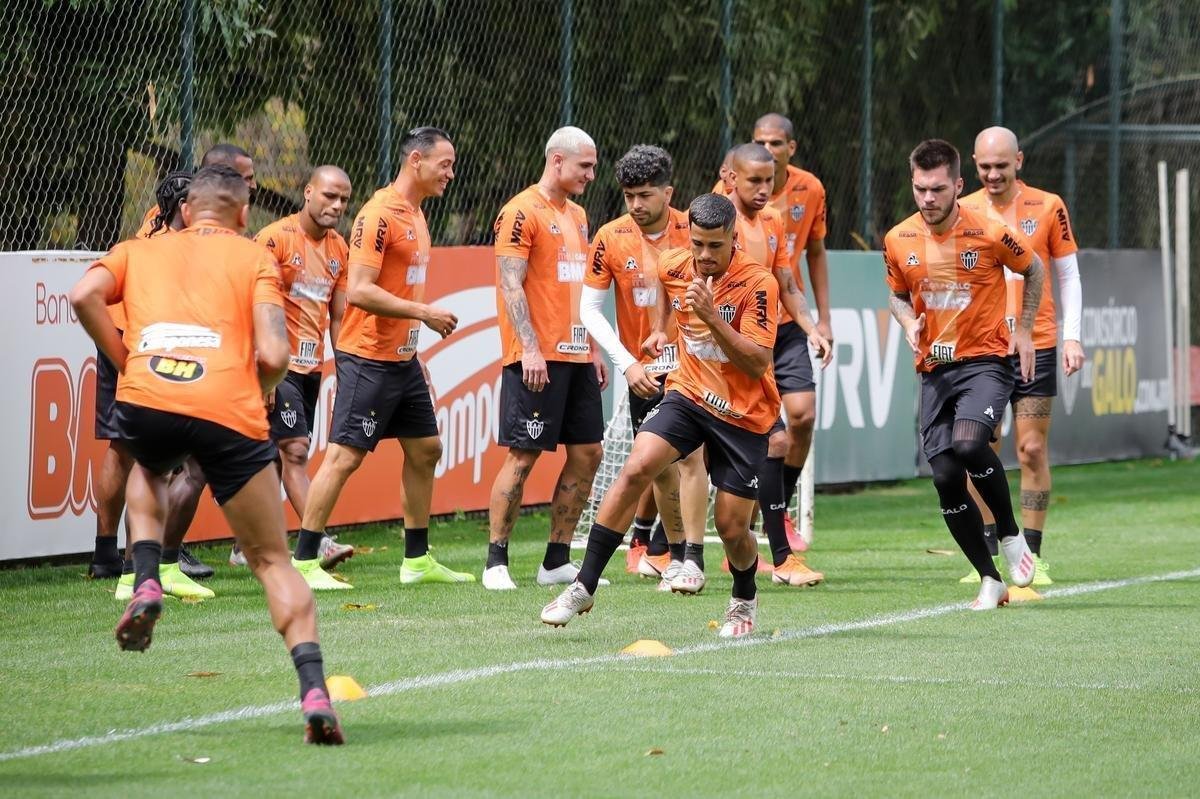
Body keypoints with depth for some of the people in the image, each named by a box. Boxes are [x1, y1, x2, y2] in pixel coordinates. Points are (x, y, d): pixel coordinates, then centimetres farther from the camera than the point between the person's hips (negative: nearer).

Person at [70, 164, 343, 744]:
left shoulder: (139, 250, 25)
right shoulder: (255, 259, 17)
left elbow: (84, 295, 4)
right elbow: (273, 355, 3)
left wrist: (127, 361, 12)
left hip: (145, 400, 2)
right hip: (228, 412, -2)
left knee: (148, 469, 40)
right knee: (273, 561, 9)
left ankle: (146, 585, 15)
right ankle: (314, 693, -8)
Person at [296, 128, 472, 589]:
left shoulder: (415, 214, 13)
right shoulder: (380, 214, -17)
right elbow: (358, 291, -22)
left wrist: (418, 330, 15)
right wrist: (423, 313, -20)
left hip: (403, 358, 10)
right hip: (368, 358, -10)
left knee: (425, 449, 13)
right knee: (345, 456, -9)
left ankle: (417, 560, 22)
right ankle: (303, 563, -5)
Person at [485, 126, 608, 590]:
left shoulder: (577, 216, 18)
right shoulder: (522, 213, -9)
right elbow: (511, 285, -15)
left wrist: (593, 348, 19)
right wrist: (530, 349, -21)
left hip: (576, 356, 9)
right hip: (538, 359, -9)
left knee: (587, 454, 7)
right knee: (523, 456, -8)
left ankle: (557, 561, 14)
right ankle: (496, 563, -2)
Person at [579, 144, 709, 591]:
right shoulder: (610, 239, -5)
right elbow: (589, 309, -1)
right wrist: (628, 364, -8)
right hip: (644, 370, 2)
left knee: (690, 454, -13)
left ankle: (691, 561, -11)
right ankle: (676, 548, 24)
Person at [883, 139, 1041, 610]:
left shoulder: (989, 233, -11)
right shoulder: (898, 241, 0)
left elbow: (1033, 269, 8)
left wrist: (1023, 330, 5)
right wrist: (908, 323, -4)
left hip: (986, 360, -4)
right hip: (934, 369, 4)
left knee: (968, 443, -30)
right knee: (945, 477, -4)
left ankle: (1010, 535, -4)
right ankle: (990, 580, 10)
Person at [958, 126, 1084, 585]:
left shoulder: (1048, 207, 1)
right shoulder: (963, 212, 3)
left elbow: (1068, 276, 7)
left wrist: (1072, 337, 0)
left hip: (1035, 345, -1)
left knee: (1033, 450, -3)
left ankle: (1032, 557, 2)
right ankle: (988, 555, 6)